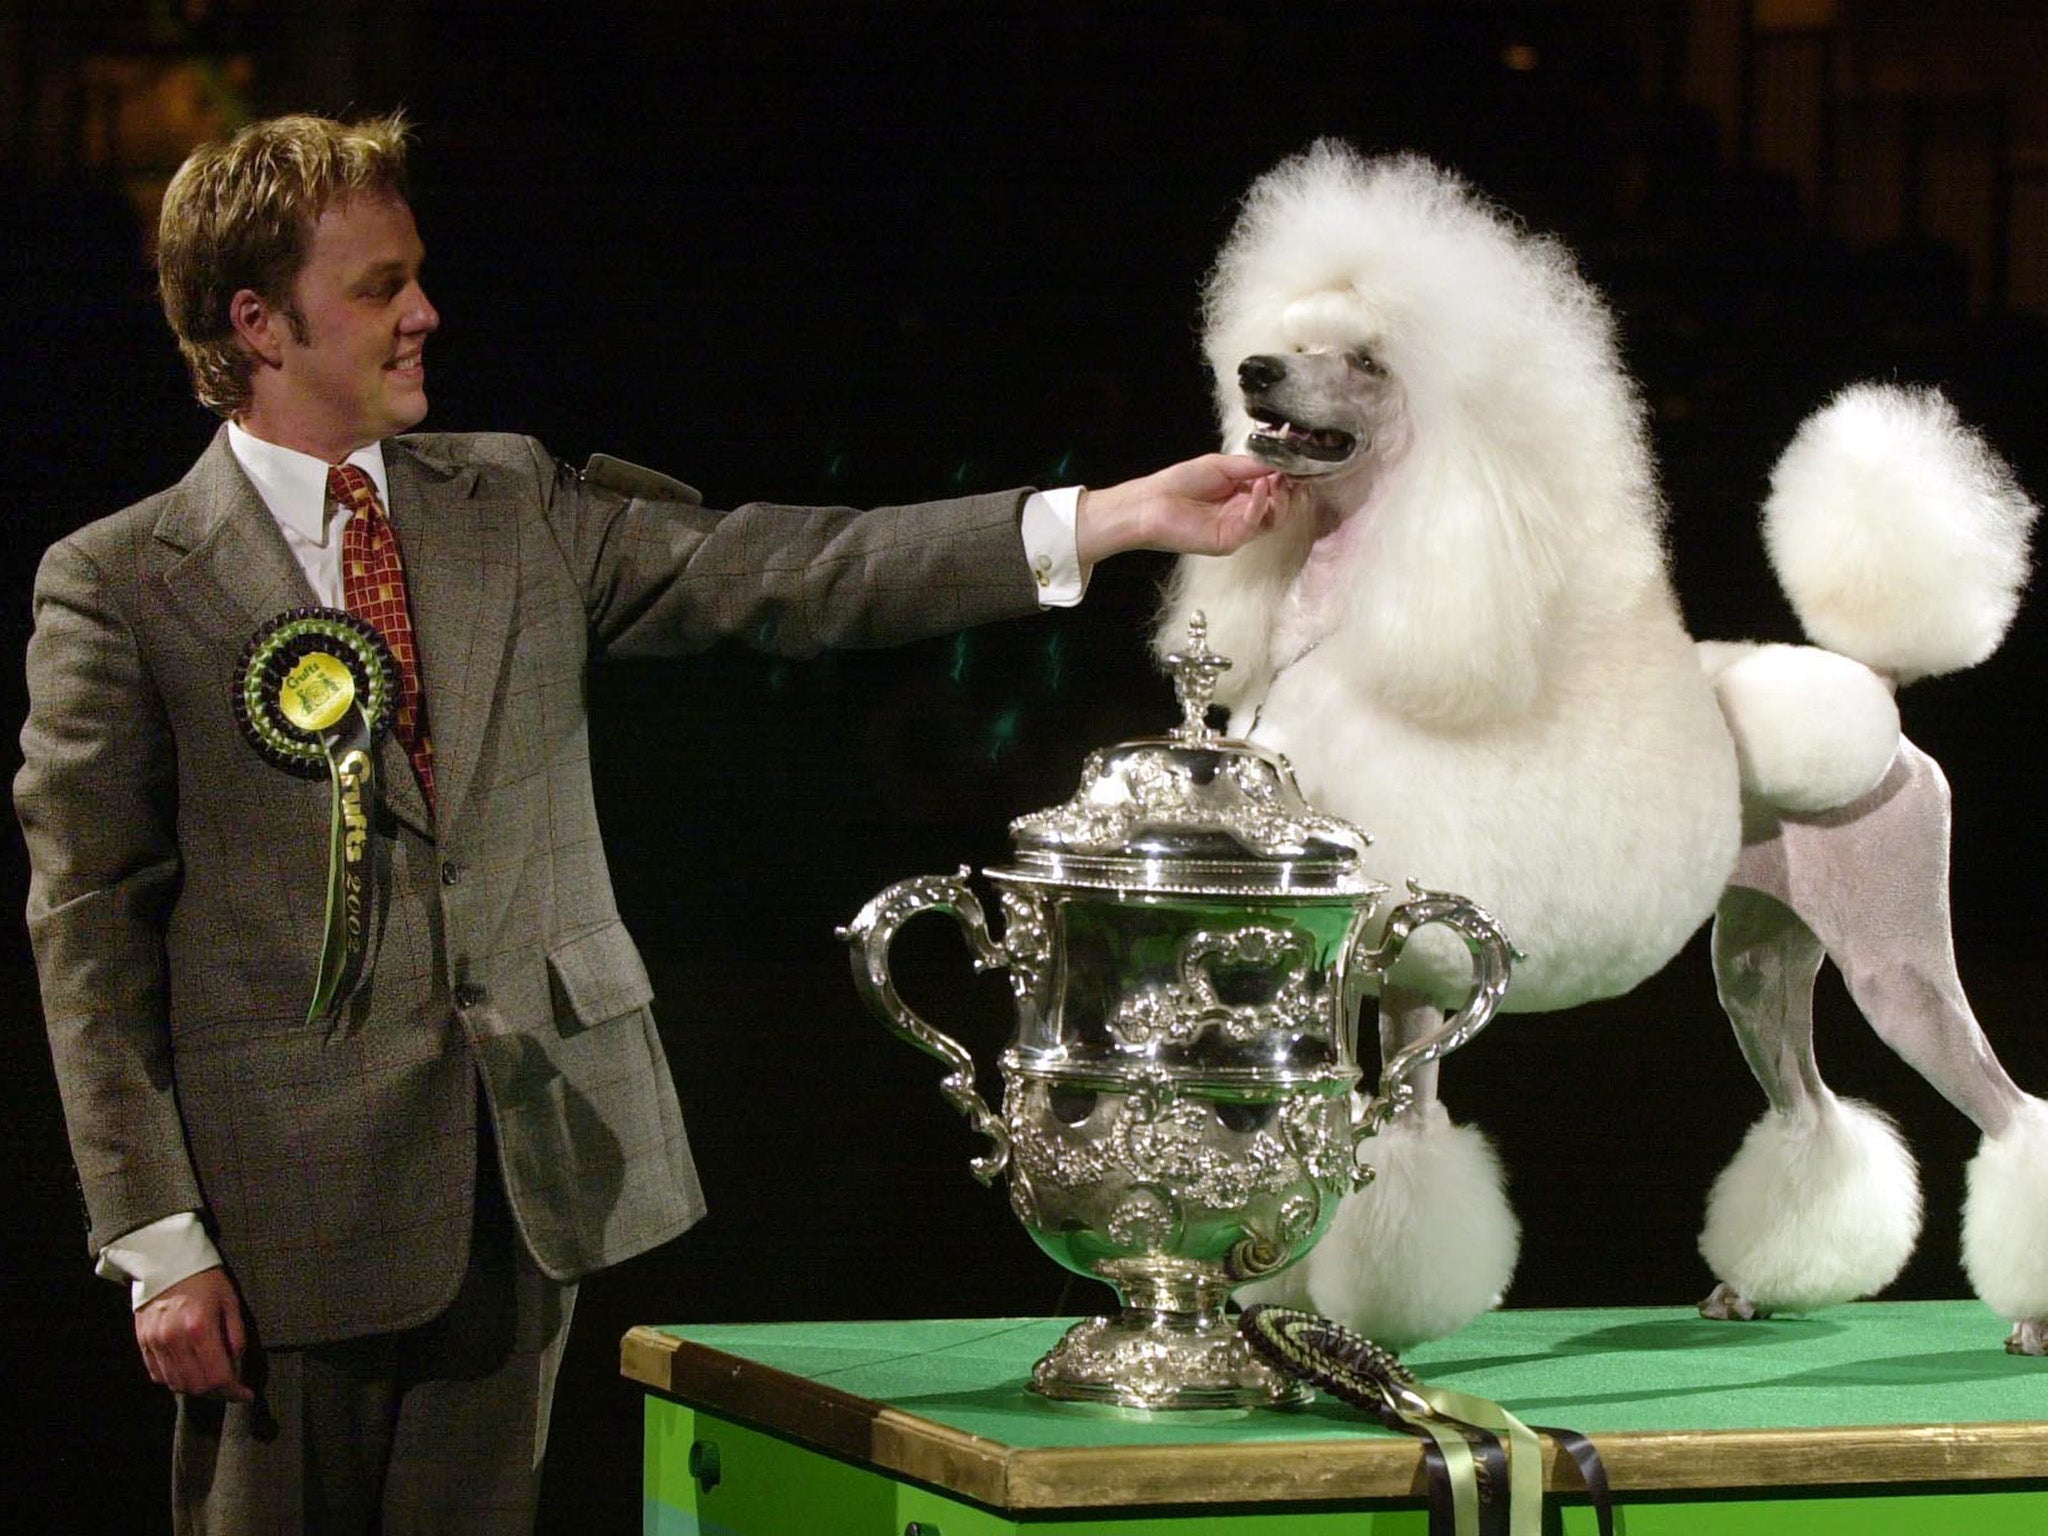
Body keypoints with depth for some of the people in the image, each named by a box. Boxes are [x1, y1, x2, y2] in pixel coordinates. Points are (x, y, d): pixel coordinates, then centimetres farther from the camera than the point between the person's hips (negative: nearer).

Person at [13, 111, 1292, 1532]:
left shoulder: (517, 508, 11)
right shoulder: (116, 586, -3)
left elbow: (772, 575, 3)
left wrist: (1123, 515, -7)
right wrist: (157, 1243, -10)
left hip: (537, 1166, 4)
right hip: (296, 1189, -4)